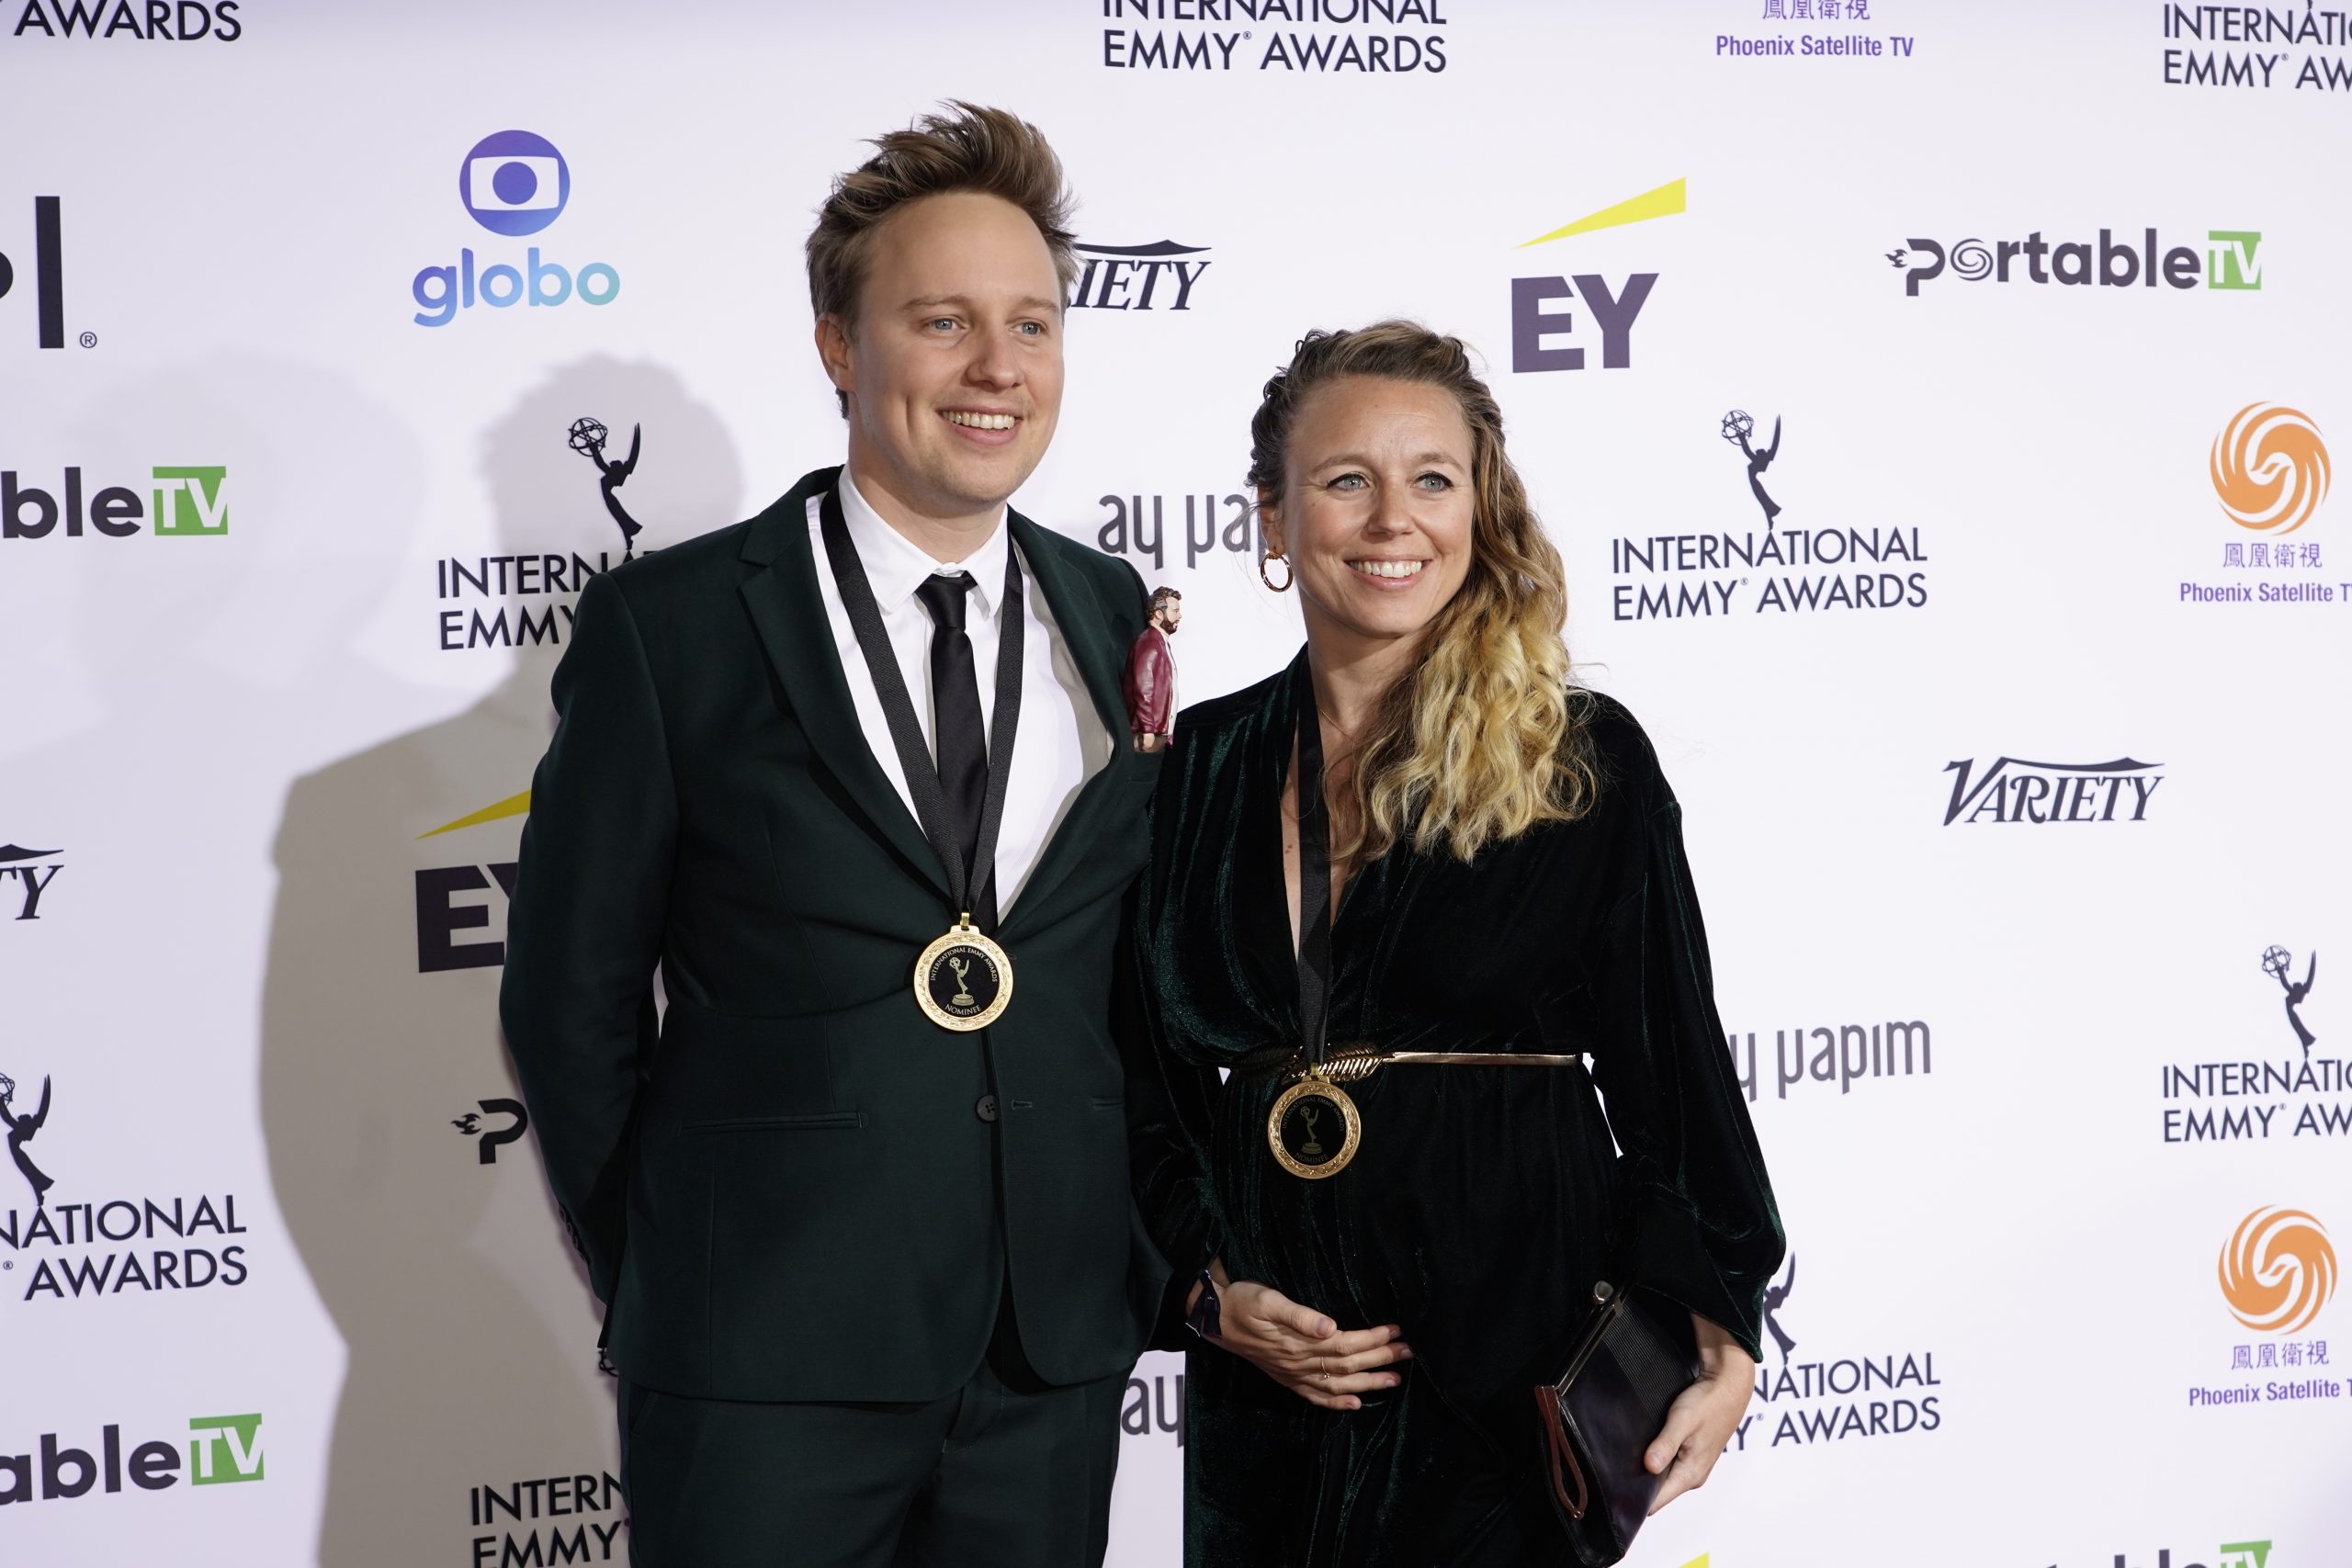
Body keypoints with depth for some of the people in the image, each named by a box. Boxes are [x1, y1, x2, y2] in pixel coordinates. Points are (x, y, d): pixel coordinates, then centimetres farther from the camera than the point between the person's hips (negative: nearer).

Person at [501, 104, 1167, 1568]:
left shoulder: (1115, 616, 6)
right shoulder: (669, 625, -6)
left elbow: (1143, 955, 12)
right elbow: (572, 996, -1)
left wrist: (1143, 1253, 8)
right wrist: (662, 1281, 3)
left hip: (1061, 1346, 4)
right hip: (770, 1364, -3)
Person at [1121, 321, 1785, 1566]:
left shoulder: (1585, 760, -3)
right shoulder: (1203, 763, 5)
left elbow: (1669, 1070, -2)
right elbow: (1156, 1077, 9)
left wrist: (1721, 1332, -12)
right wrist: (1215, 1288, -4)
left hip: (1516, 1369, -2)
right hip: (1264, 1372, 3)